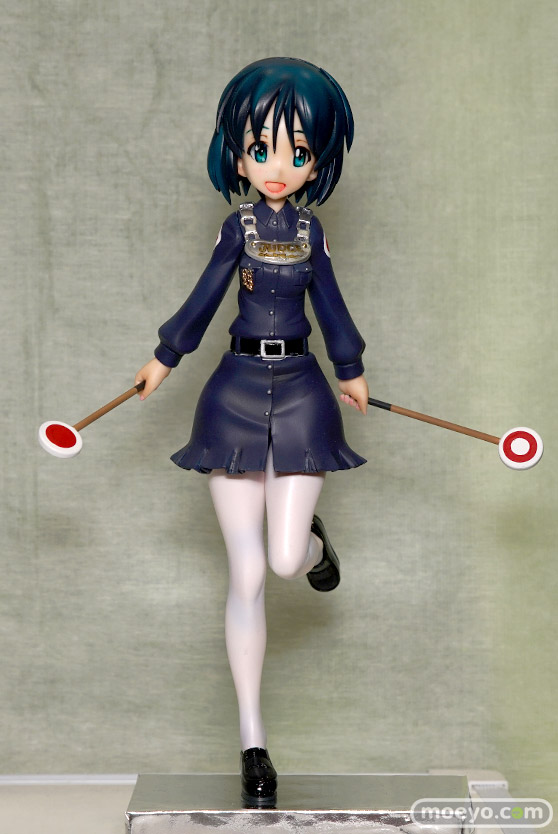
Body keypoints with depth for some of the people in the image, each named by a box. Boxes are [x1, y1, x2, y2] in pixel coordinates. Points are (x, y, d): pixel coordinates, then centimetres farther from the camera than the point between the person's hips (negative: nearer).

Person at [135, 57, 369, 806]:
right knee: (247, 574, -2)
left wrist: (349, 373, 23)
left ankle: (315, 541, 31)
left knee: (285, 560, -12)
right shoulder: (239, 226, -1)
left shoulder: (310, 228, 3)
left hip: (299, 394, 1)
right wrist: (165, 359, 19)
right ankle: (252, 738, 9)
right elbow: (205, 296, 10)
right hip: (238, 393, -1)